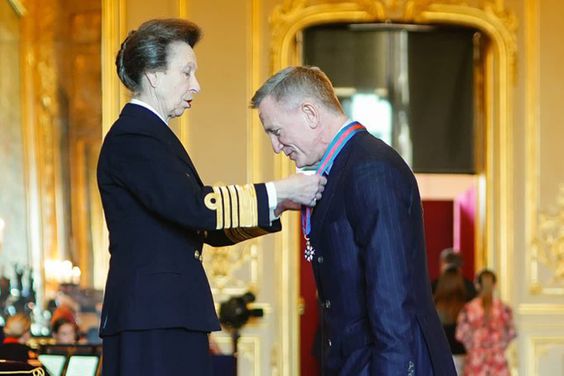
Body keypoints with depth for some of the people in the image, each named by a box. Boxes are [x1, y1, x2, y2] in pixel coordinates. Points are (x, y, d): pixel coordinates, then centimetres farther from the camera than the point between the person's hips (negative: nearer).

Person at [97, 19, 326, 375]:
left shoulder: (151, 136, 22)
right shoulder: (131, 138, -11)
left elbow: (209, 227, 20)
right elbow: (192, 206, -23)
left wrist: (277, 205, 9)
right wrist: (278, 191, -17)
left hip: (172, 315, 10)